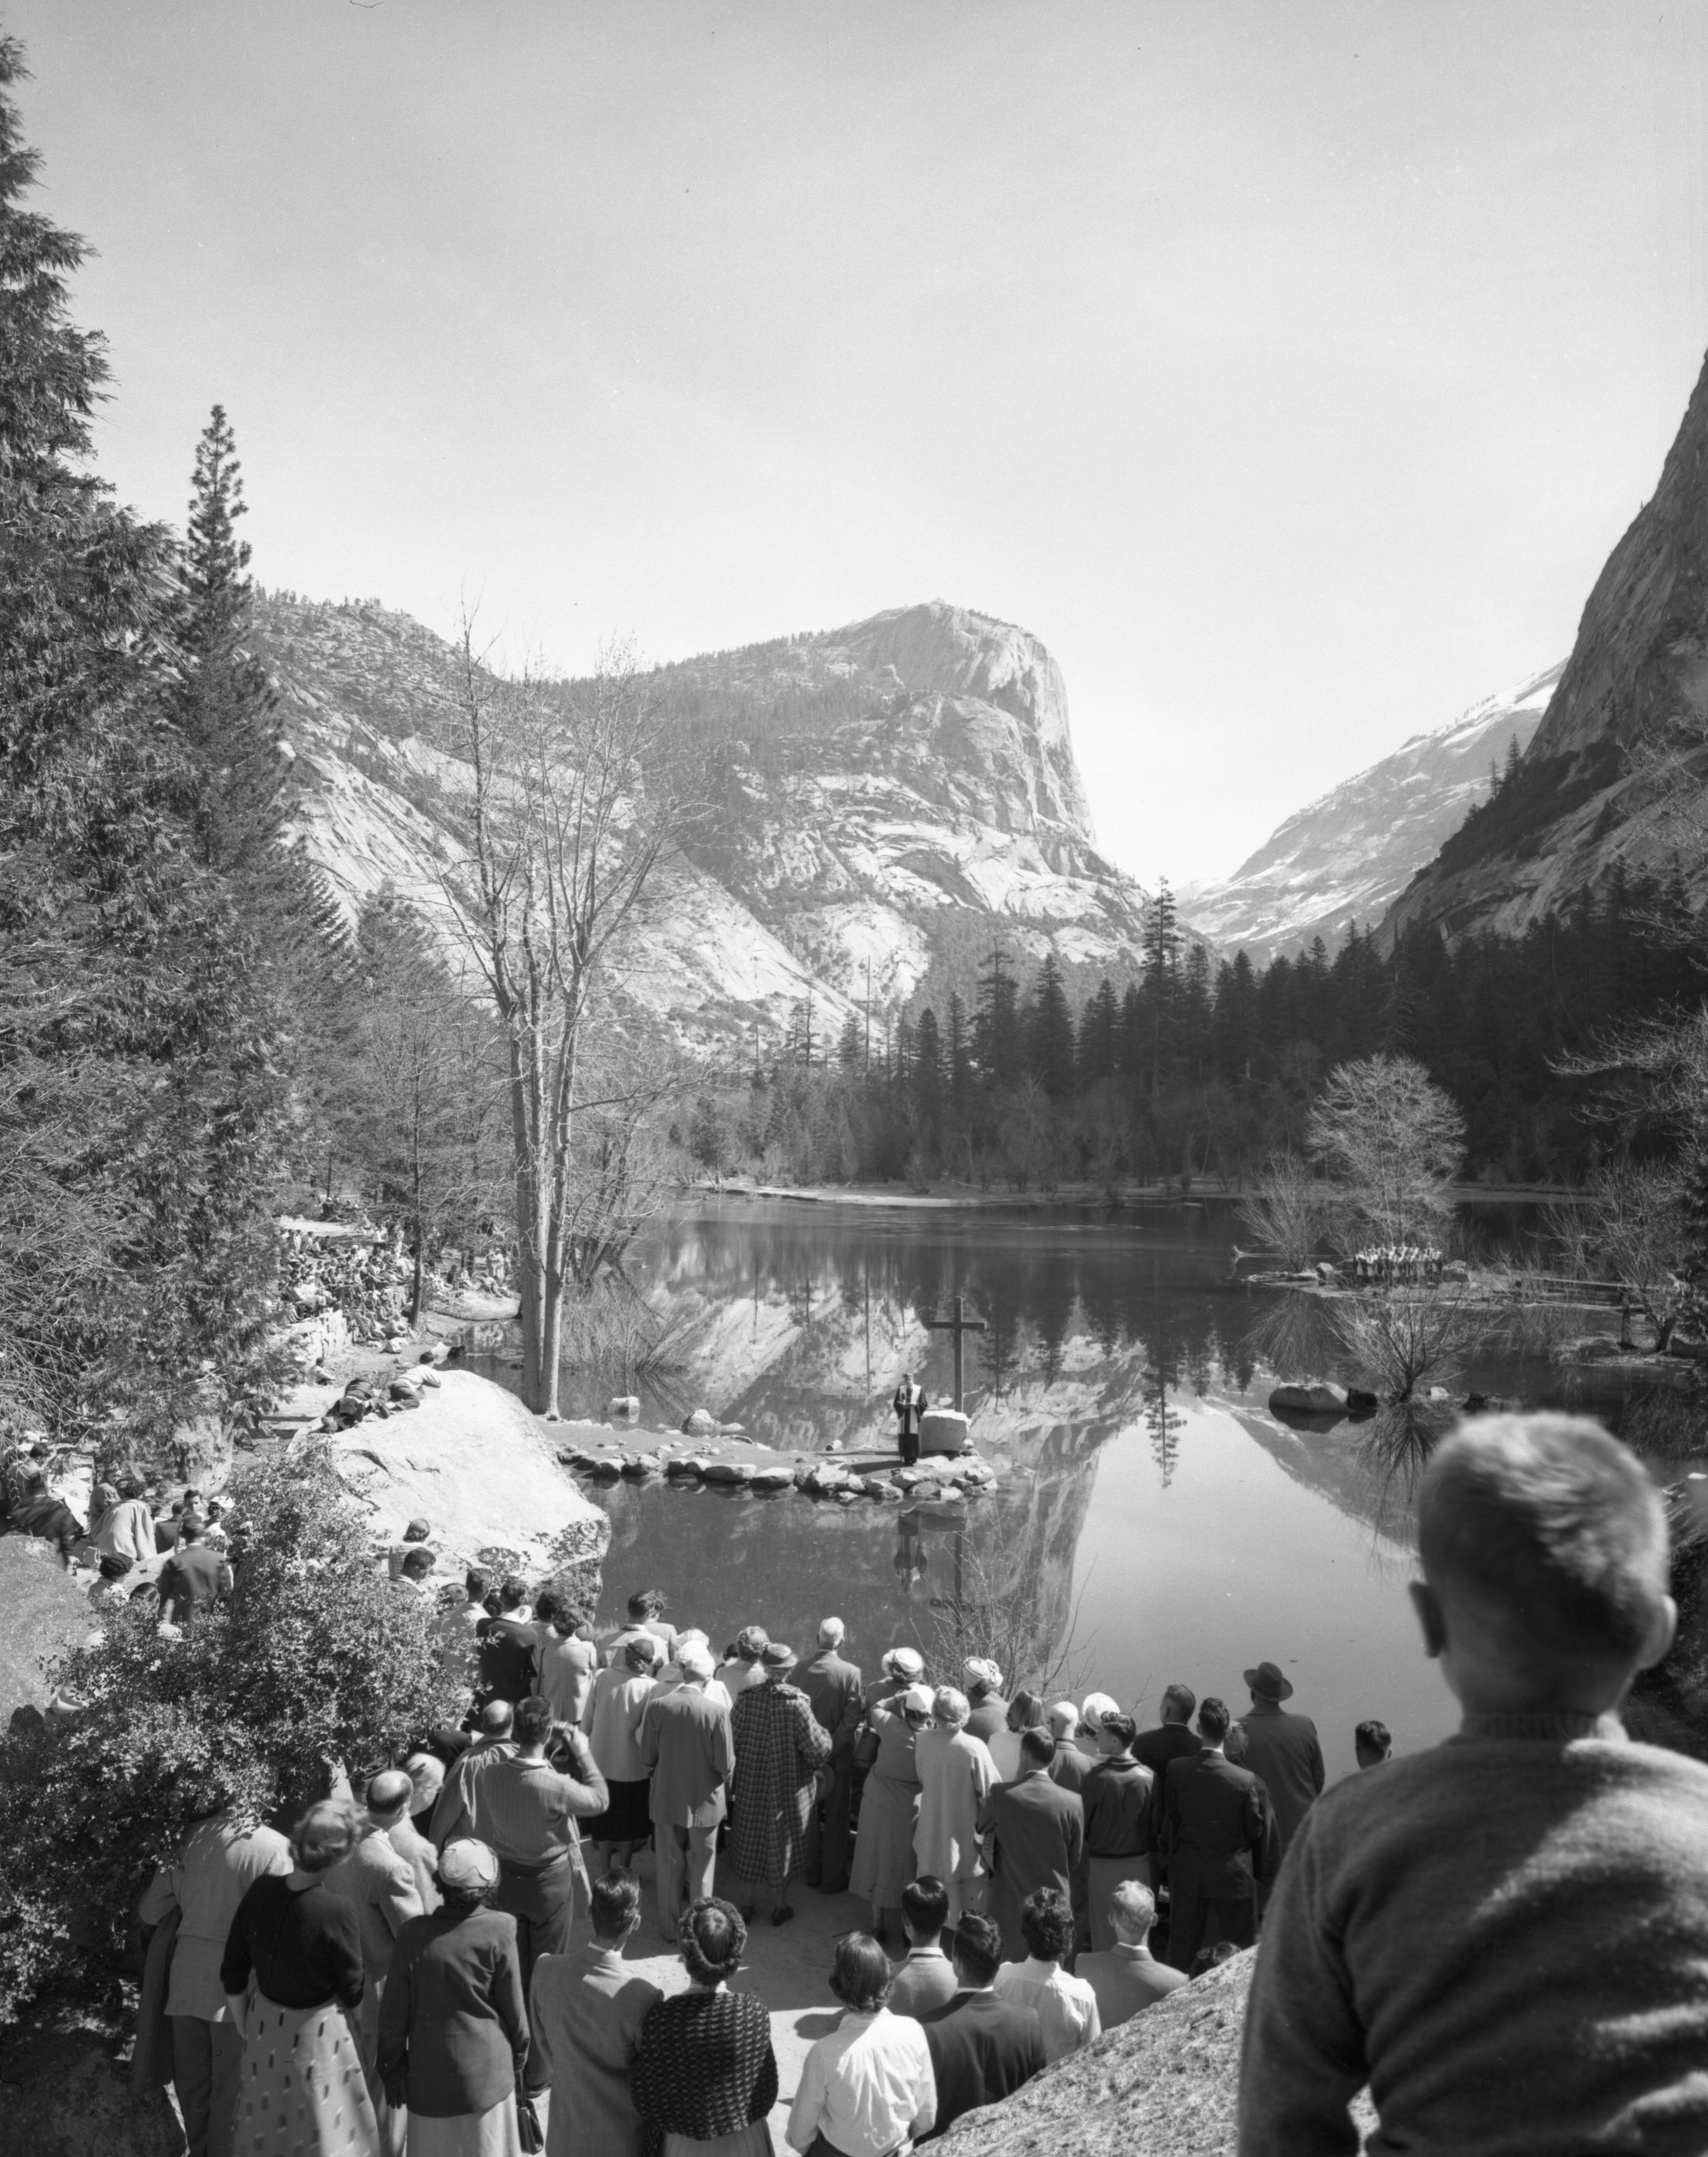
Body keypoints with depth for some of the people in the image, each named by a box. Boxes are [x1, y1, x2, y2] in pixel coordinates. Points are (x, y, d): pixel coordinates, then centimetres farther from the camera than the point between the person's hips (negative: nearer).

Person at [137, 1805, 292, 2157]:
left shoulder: (195, 1835, 1)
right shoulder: (274, 1847, -14)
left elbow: (150, 1911, 10)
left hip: (185, 1981, 5)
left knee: (192, 2088, 18)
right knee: (232, 2093, 8)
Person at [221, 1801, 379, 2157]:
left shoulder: (260, 1889, -16)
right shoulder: (336, 1911, -28)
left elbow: (232, 1977, -3)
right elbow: (352, 1993, -13)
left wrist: (244, 2029, 12)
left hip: (263, 2024, 4)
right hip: (314, 2032, -4)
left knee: (263, 2126, 27)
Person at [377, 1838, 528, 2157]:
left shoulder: (414, 1934, -14)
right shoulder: (499, 1931, -16)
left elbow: (394, 2011, -5)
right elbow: (513, 2007, -6)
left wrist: (392, 2065, 10)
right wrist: (518, 2057, 11)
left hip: (430, 2074, 1)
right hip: (486, 2071, -1)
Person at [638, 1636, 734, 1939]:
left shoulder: (657, 1705, -16)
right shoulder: (717, 1710, -21)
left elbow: (647, 1758, -7)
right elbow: (726, 1766, -16)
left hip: (666, 1800, 2)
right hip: (704, 1802, -1)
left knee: (670, 1868, 20)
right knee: (701, 1871, 18)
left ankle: (670, 1927, 33)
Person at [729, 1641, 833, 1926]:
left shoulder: (745, 1699, -15)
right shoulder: (796, 1703, -23)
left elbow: (731, 1740, -8)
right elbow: (815, 1747, -19)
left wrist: (734, 1780, 7)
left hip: (750, 1783, 2)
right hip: (787, 1784, -2)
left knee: (751, 1839, 19)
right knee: (782, 1841, 15)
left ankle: (751, 1901, 32)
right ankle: (779, 1905, 27)